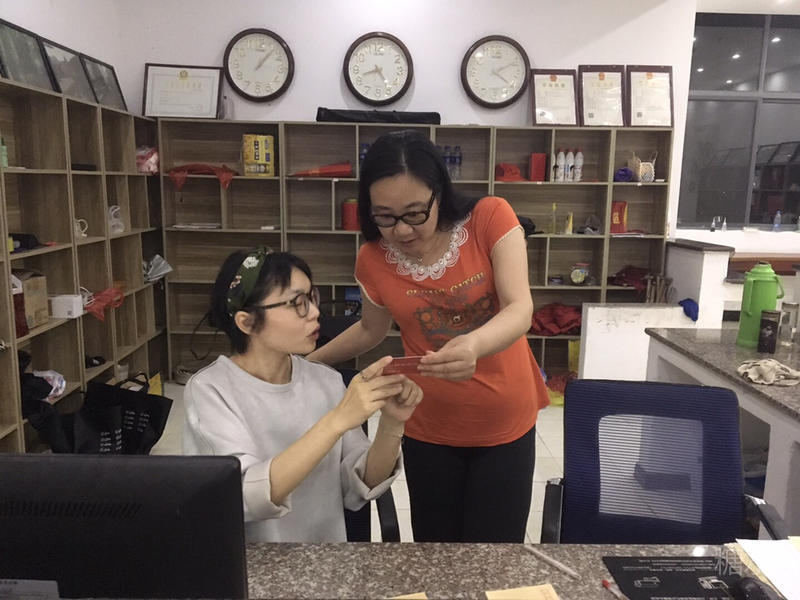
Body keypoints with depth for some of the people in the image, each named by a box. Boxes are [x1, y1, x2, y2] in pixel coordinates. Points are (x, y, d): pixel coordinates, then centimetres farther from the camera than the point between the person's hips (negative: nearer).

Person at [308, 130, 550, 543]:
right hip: (429, 430, 2)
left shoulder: (490, 218, -14)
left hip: (504, 422, -1)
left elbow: (520, 309, -23)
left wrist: (474, 344, -43)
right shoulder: (374, 260, -8)